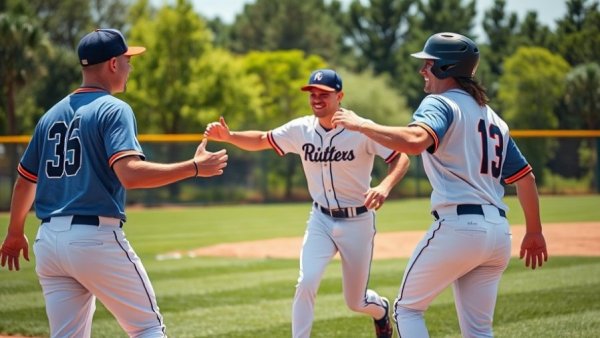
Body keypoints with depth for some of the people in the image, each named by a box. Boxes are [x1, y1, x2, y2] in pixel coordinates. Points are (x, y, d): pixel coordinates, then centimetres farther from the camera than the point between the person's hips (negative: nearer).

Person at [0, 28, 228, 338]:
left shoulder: (52, 115, 15)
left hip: (49, 240, 7)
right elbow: (130, 173, -23)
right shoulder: (113, 110, -7)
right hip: (96, 239, -7)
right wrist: (194, 167, -18)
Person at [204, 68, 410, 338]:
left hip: (357, 222, -3)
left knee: (356, 302, 11)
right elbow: (261, 140, 3)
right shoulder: (301, 129, -7)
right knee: (306, 283, -20)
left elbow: (401, 157, -18)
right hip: (320, 220, 3)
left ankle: (381, 309, 48)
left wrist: (385, 186, -38)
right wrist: (228, 136, -16)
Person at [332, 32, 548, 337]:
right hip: (498, 231, 8)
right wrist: (534, 232, 25)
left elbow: (415, 141, -26)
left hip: (457, 226, -8)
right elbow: (524, 176, 19)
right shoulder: (492, 117, 21)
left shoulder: (440, 103, -4)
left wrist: (362, 125, -17)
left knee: (407, 308, 8)